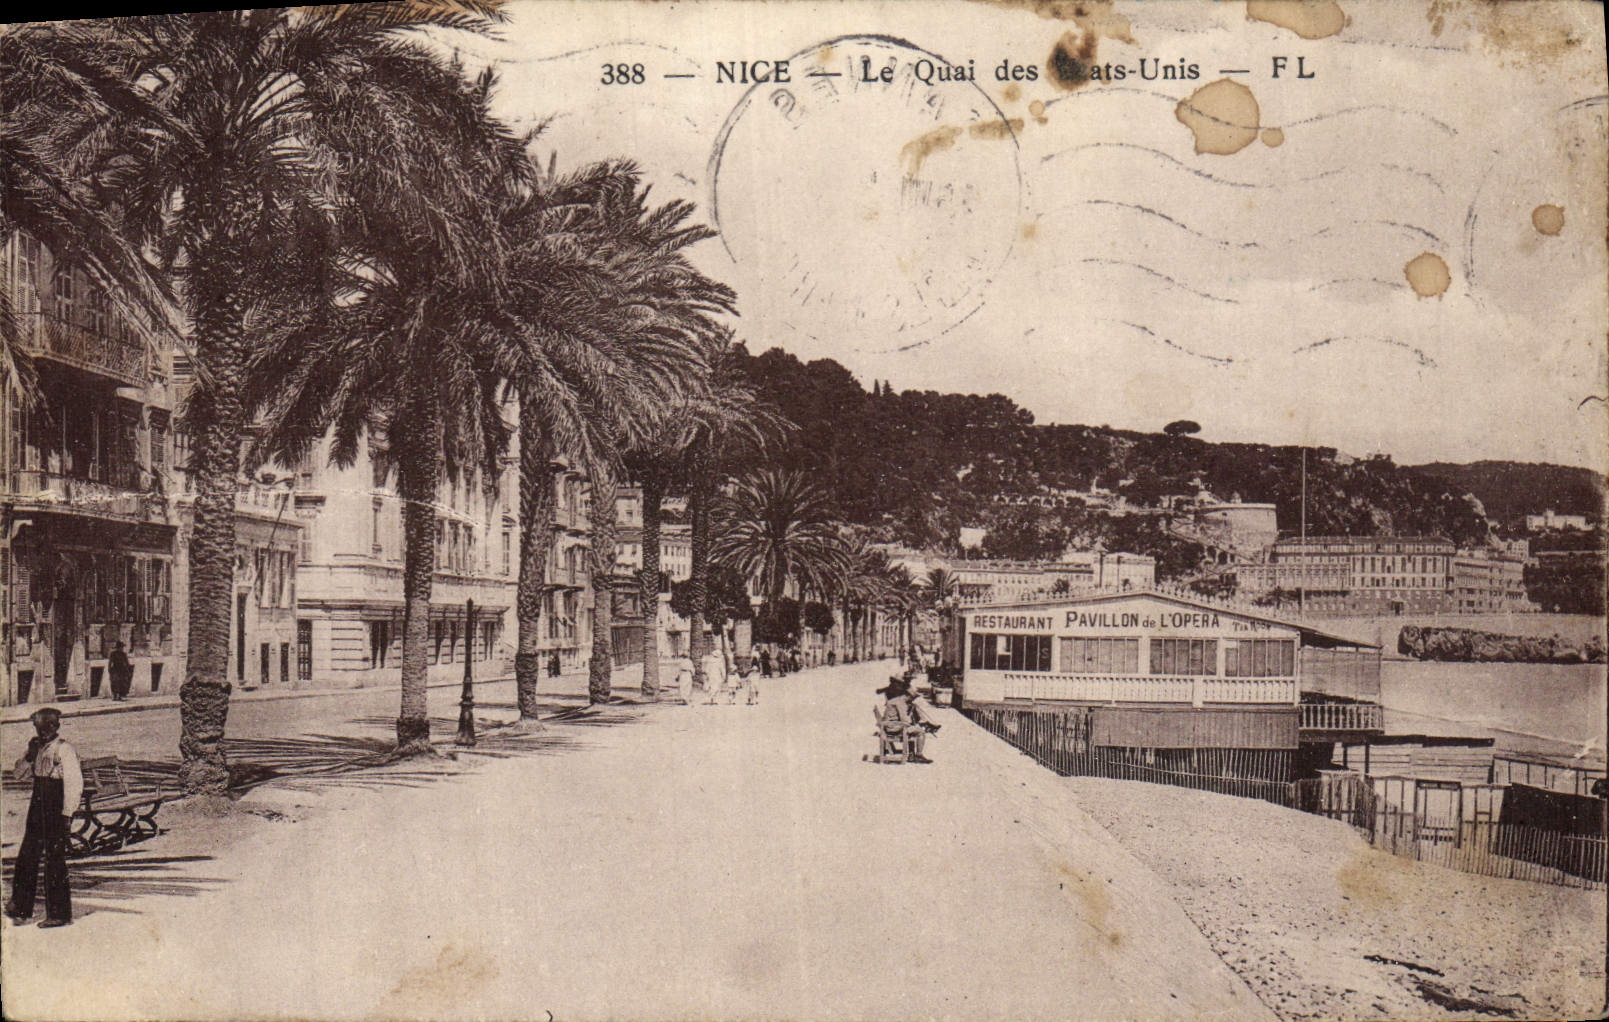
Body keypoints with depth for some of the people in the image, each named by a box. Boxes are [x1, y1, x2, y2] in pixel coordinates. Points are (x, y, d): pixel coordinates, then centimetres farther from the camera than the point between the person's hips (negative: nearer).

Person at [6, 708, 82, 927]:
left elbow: (75, 783, -14)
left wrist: (67, 813, -16)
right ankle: (20, 909, 18)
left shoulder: (64, 749, -10)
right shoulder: (38, 749, 14)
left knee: (55, 860, -4)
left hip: (56, 810, -8)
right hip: (38, 807, 8)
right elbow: (18, 774, 17)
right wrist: (30, 755, -1)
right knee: (27, 858, 9)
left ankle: (59, 913, 2)